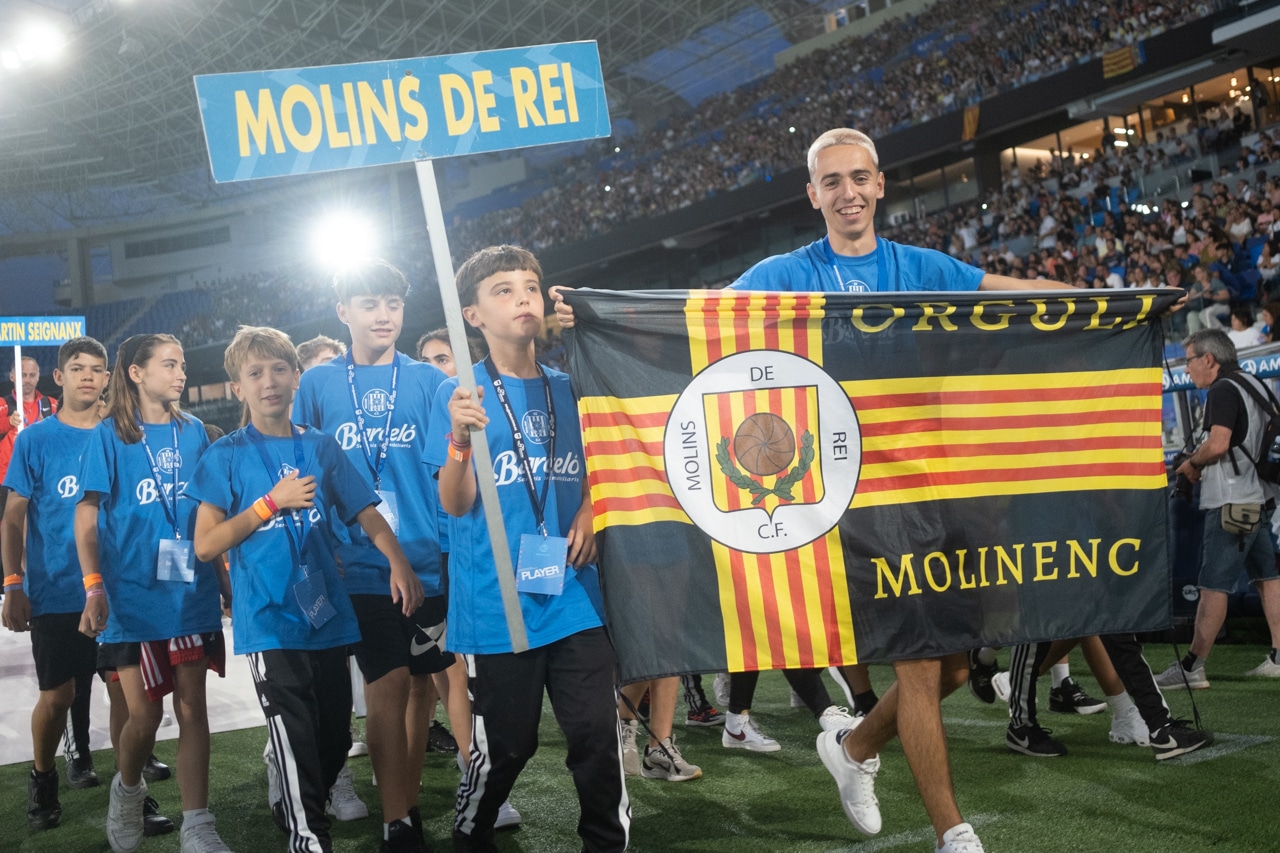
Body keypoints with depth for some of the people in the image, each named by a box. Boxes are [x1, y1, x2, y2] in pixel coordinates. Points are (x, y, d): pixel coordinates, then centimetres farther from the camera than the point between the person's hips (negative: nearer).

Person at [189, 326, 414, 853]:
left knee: (335, 740, 13)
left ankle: (295, 807, 37)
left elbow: (366, 515, 8)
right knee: (296, 740, -5)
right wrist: (273, 502, -12)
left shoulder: (321, 448, 7)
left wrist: (400, 564, -10)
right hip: (269, 621, -4)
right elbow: (205, 545, -5)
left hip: (327, 615, 4)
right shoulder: (227, 456, -1)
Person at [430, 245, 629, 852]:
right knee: (504, 748, 5)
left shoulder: (567, 389, 10)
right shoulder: (458, 395, -2)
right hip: (497, 605, -3)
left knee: (597, 736, 0)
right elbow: (454, 504, -9)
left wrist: (589, 512, 0)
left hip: (574, 594, 3)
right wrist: (460, 438, -26)